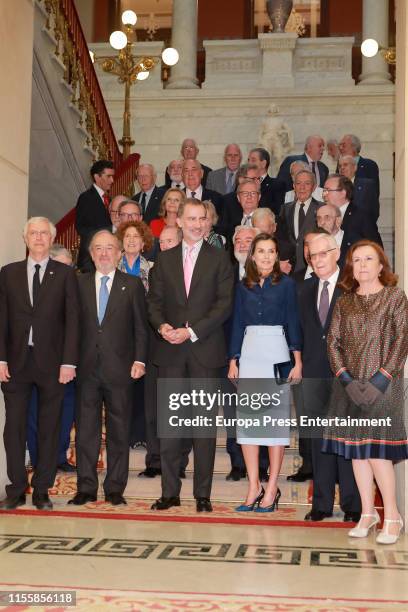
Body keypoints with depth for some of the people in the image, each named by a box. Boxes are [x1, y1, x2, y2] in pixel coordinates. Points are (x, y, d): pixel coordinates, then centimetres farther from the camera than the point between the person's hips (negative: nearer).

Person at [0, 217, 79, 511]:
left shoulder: (65, 274, 3)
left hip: (52, 362, -2)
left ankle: (42, 490, 15)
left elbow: (72, 319, -2)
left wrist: (68, 362, -9)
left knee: (49, 429, 5)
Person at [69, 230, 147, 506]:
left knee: (119, 430, 4)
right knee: (86, 429, 4)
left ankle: (115, 488, 13)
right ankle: (86, 487, 13)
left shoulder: (132, 284, 6)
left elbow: (141, 326, 3)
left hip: (120, 368, -1)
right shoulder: (80, 284, 10)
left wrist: (139, 360, -6)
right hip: (87, 368, 2)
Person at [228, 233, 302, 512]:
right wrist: (233, 361, 6)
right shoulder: (243, 286, 11)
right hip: (249, 353, 3)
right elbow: (238, 324, 13)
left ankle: (272, 488, 8)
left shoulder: (286, 284, 3)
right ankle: (254, 486, 8)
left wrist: (297, 361, -8)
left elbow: (293, 322, -1)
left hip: (277, 354, -3)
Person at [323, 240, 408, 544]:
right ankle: (368, 513, 16)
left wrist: (380, 380, -15)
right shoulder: (344, 303, 11)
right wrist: (346, 379, -9)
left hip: (383, 385, -4)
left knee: (376, 449, -9)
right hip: (349, 385, 4)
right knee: (356, 449, 6)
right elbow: (333, 342, 6)